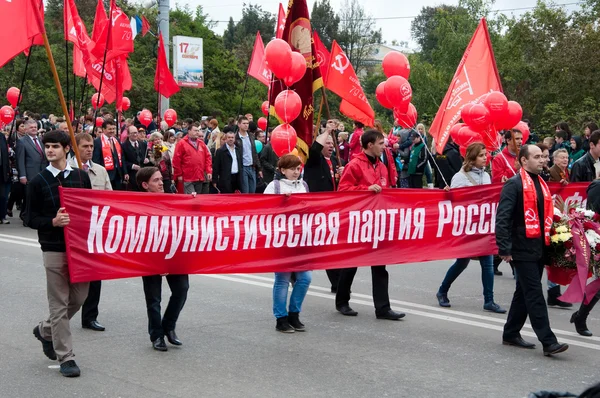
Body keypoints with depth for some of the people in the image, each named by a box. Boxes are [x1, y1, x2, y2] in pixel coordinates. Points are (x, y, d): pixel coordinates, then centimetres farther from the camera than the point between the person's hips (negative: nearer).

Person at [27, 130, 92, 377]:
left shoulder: (81, 177, 6)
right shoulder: (37, 182, -1)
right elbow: (31, 219, -2)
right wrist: (53, 222, -21)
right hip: (54, 250, -3)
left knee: (79, 297, 10)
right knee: (59, 304, 0)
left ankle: (45, 330, 35)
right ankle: (65, 357, 8)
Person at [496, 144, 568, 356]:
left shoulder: (541, 184, 16)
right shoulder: (514, 184, -10)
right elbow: (502, 218, -15)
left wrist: (549, 240, 15)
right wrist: (504, 248, -19)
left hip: (539, 247, 8)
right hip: (523, 249, -8)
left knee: (525, 293, 14)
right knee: (535, 295, -8)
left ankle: (511, 334, 25)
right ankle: (548, 342, -8)